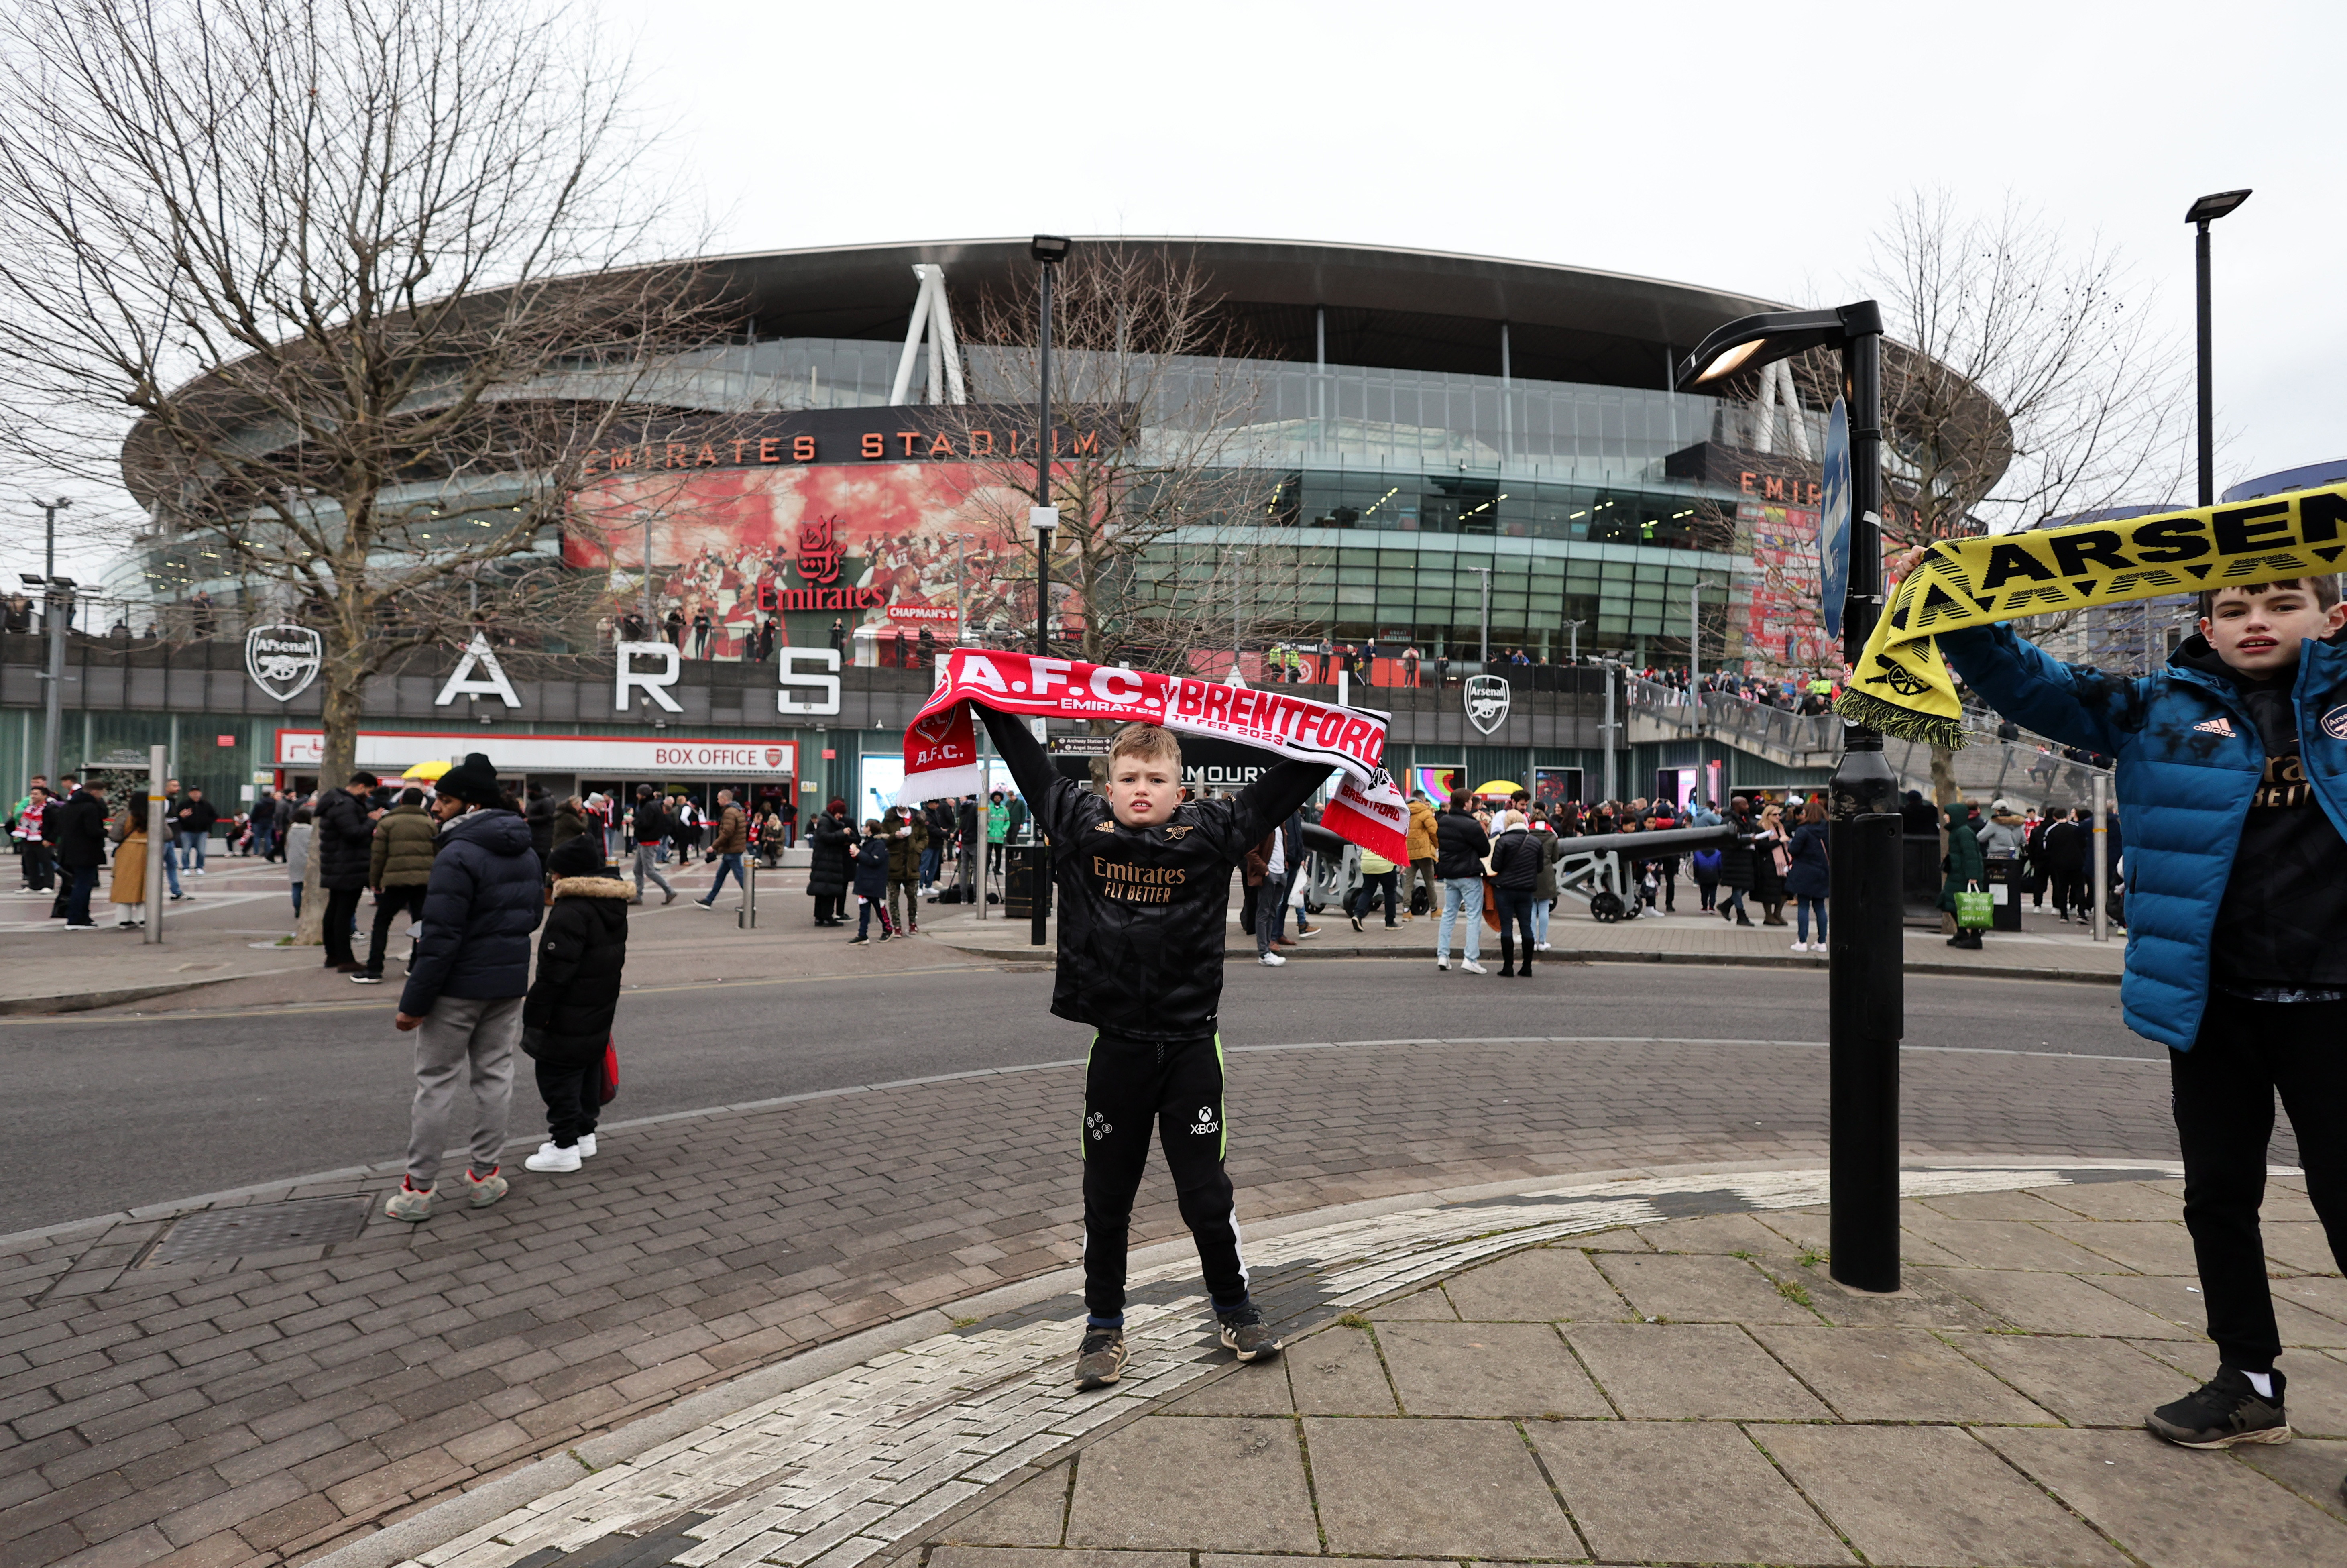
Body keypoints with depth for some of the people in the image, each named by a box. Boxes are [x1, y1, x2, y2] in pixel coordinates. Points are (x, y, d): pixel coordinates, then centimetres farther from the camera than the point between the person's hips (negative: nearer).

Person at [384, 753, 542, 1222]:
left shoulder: (458, 855, -20)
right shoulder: (527, 853, 8)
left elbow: (441, 937, -22)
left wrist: (414, 1001, -17)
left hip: (459, 986, -7)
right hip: (510, 983, 7)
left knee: (437, 1082, 4)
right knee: (495, 1074, 14)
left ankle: (418, 1189, 11)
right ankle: (485, 1176, 21)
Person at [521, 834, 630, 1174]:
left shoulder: (570, 911, -22)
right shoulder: (614, 905, 8)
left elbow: (554, 971, -23)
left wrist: (536, 1014, -17)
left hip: (568, 1019, -9)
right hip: (601, 1010, 9)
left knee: (558, 1077, 1)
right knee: (589, 1070, 18)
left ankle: (565, 1147, 6)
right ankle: (584, 1134, 29)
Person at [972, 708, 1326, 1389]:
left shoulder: (1211, 834, -3)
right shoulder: (1080, 826, -1)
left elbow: (1278, 788, -1)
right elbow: (1029, 761, 7)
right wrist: (983, 698, 10)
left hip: (1192, 1044, -1)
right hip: (1116, 1046, 1)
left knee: (1206, 1191, 9)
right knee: (1106, 1195, 13)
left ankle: (1234, 1308, 33)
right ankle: (1103, 1325, 32)